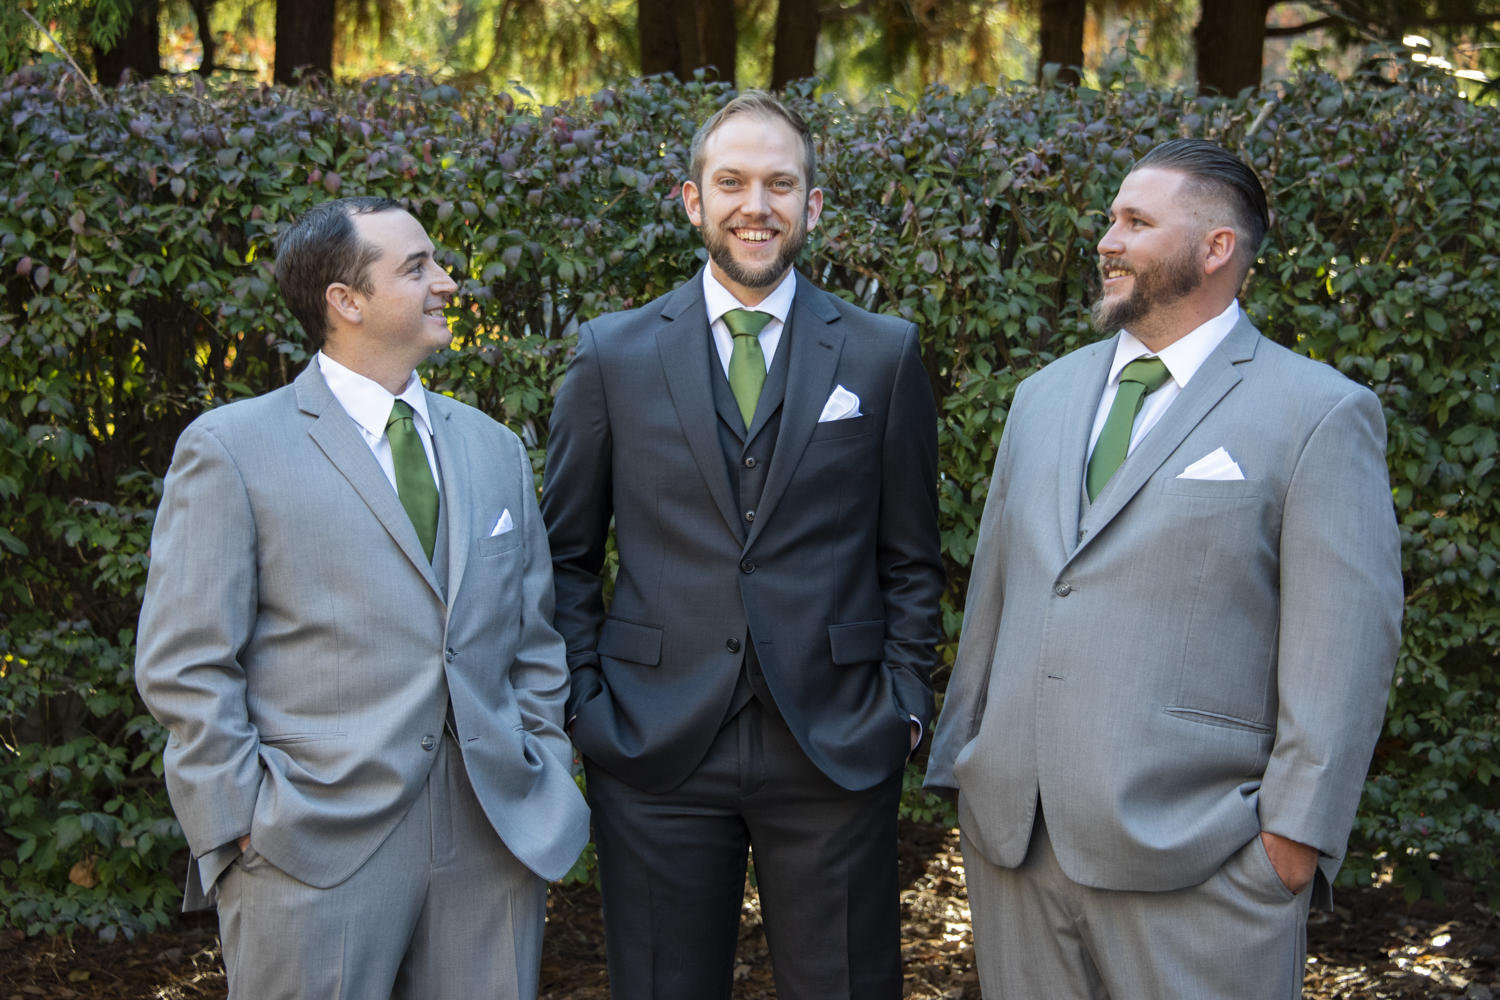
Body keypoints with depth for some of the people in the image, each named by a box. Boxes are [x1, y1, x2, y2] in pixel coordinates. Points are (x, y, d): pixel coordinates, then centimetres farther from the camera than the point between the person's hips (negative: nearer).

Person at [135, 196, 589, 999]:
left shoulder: (494, 450, 15)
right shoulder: (231, 449, -1)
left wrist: (546, 800, 8)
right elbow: (185, 667, -4)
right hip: (314, 853, -4)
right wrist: (248, 830, -10)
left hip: (495, 841, 5)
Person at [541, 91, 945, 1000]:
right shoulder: (613, 354, 4)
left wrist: (905, 703, 1)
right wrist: (585, 700, 2)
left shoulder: (883, 354, 4)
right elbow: (568, 552, 10)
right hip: (656, 751, 0)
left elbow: (911, 559, 9)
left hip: (838, 750, 0)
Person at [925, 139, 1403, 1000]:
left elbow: (1345, 646, -9)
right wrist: (966, 766, 17)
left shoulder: (1319, 414, -4)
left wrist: (1295, 837, -12)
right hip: (1011, 836, 6)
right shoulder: (1045, 396, 15)